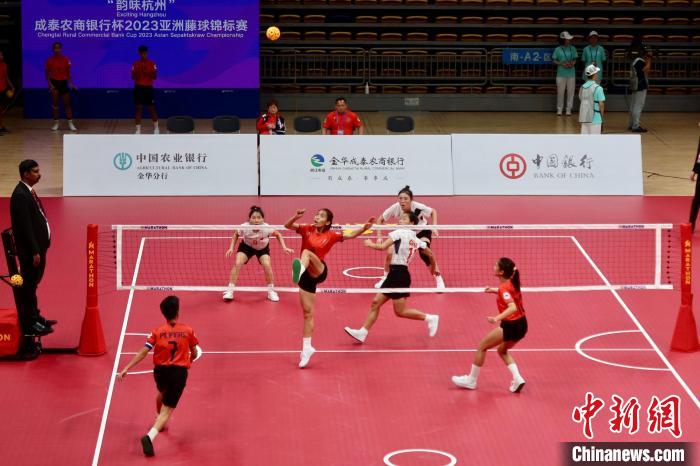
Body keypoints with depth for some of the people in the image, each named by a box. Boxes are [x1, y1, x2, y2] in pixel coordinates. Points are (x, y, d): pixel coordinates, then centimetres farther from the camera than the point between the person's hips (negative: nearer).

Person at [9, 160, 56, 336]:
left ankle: (35, 317, 29)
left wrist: (40, 248, 15)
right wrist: (34, 252, -21)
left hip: (38, 246, 10)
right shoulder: (20, 195, -20)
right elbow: (25, 227, -22)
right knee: (29, 285, -2)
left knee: (32, 284, 19)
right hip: (30, 250, -10)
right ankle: (29, 323, 4)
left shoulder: (28, 191, 11)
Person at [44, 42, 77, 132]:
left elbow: (68, 73, 6)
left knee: (67, 104, 1)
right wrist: (50, 84, -11)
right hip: (54, 83, -1)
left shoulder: (66, 59, 0)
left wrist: (71, 84, -3)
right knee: (55, 103, 1)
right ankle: (56, 123, 9)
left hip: (64, 83, 1)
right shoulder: (50, 60, -2)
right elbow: (47, 74, 1)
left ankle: (70, 123, 4)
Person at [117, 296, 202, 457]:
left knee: (162, 392, 37)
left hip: (160, 371, 2)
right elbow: (195, 353, 9)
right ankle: (150, 436, -27)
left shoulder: (157, 332, -2)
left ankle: (159, 420, 60)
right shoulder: (188, 331, -1)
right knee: (167, 410, -4)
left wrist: (126, 368, -7)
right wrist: (189, 360, 32)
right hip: (179, 372, -2)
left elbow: (143, 352, -8)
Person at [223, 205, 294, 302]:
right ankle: (229, 291, -7)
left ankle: (271, 292, 2)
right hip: (246, 246, 0)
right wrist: (231, 248, -17)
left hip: (262, 248, 0)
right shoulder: (244, 227, -34)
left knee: (267, 265, -20)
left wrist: (284, 248, -21)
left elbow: (278, 235, -14)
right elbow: (236, 235, -10)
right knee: (237, 263, -19)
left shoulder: (266, 228, -36)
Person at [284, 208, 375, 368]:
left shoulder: (331, 235, 2)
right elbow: (287, 225, -3)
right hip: (306, 275, 3)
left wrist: (365, 227, -17)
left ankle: (299, 270, -68)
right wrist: (296, 216, -23)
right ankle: (307, 348, 13)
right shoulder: (307, 229, 6)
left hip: (319, 272, -3)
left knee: (306, 252, -32)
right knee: (307, 312, 4)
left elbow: (351, 235, 0)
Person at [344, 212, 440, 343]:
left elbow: (383, 247, -18)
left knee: (400, 311, -3)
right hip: (395, 274, 9)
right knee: (376, 303, 8)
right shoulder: (416, 239, 12)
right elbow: (430, 254, 17)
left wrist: (370, 244, 0)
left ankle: (430, 318, 5)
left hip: (398, 274, -9)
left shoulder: (400, 232, -10)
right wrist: (433, 267, 33)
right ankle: (363, 332, 7)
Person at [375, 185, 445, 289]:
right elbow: (380, 220, -16)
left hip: (422, 231, -3)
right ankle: (385, 279, 12)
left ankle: (439, 280, -7)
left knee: (425, 253, -25)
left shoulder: (418, 207, -35)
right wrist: (379, 237, -26)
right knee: (391, 253, -12)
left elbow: (433, 212, -14)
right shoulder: (395, 208, -31)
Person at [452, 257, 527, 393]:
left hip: (511, 326, -9)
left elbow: (512, 307, -34)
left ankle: (471, 380, 17)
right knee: (502, 350, 28)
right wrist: (495, 291, 18)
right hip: (522, 325, 9)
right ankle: (517, 379, 13)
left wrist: (497, 318, -44)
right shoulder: (512, 282, 4)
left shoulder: (504, 288, -20)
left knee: (482, 347, 6)